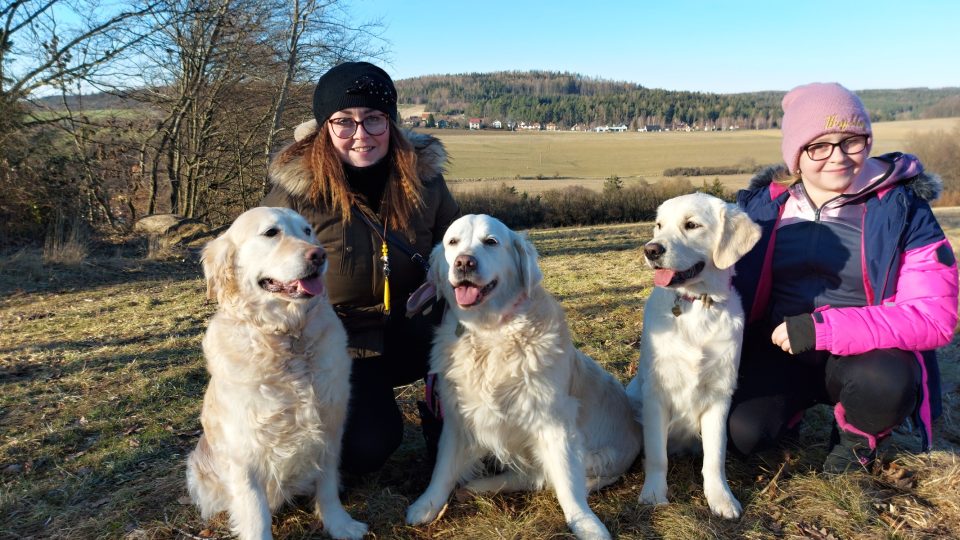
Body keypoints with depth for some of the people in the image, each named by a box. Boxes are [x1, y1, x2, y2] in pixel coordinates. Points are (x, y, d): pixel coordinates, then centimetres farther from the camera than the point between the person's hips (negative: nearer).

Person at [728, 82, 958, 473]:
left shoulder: (901, 208, -8)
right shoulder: (764, 204, -1)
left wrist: (826, 328, -27)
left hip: (865, 355, -1)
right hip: (778, 352, 2)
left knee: (884, 382, -36)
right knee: (743, 433, -22)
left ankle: (859, 440, 3)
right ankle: (795, 401, 16)